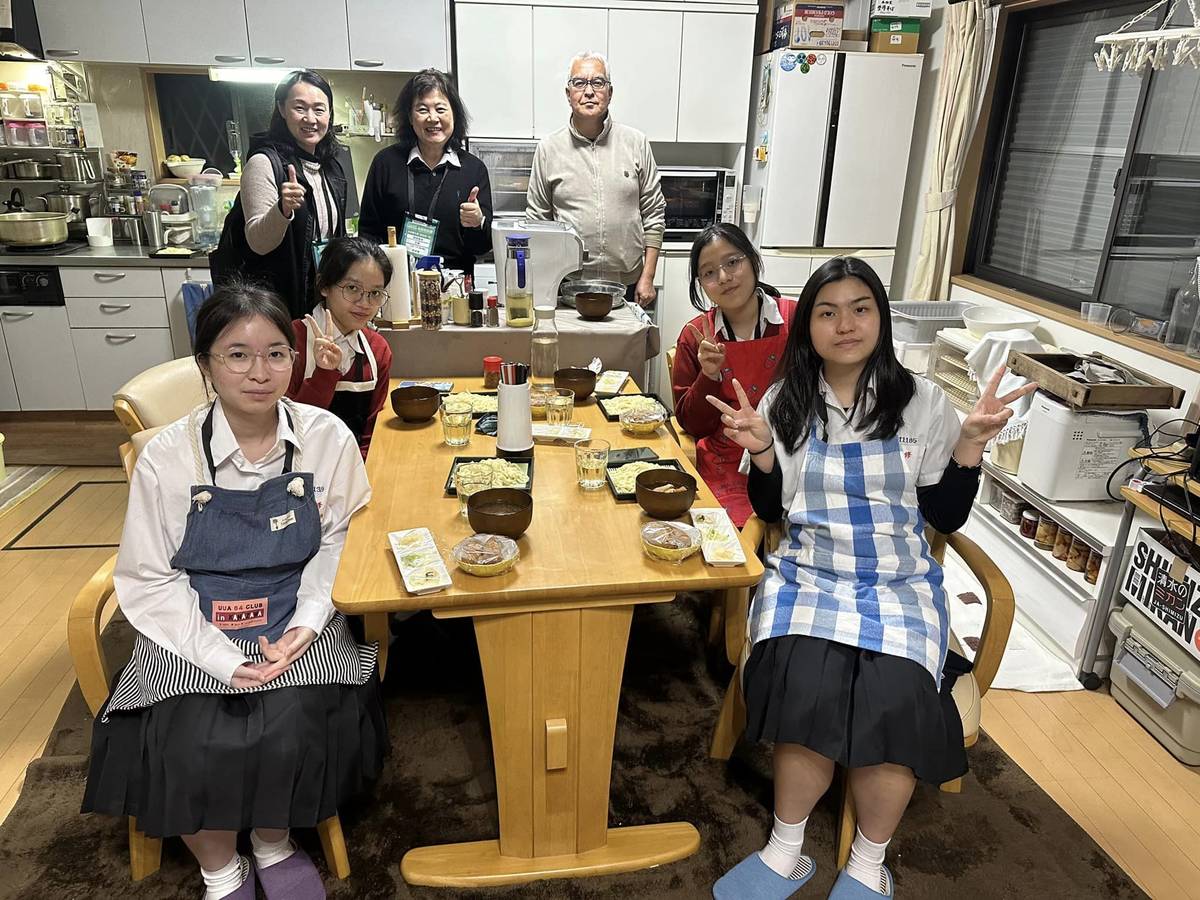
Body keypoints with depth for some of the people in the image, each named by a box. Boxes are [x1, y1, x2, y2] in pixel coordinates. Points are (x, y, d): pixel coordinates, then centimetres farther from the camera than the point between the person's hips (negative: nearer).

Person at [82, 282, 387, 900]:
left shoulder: (328, 438, -9)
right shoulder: (167, 456, -11)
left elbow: (340, 540, 2)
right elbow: (148, 580, -4)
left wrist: (308, 621, -12)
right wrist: (219, 657, -15)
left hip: (298, 624, 0)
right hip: (195, 631, 0)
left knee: (291, 738, -22)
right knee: (187, 751, -20)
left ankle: (275, 845, 14)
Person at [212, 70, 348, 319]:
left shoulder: (332, 168, 9)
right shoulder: (264, 163, -13)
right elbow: (258, 243, -18)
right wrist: (283, 210, -34)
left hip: (323, 299, 7)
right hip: (277, 299, -6)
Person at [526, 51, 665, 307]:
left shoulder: (636, 143, 3)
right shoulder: (549, 148, 2)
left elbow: (654, 214, 5)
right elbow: (536, 218, 6)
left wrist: (647, 277, 0)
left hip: (627, 284, 1)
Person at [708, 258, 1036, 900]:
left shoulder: (922, 402, 4)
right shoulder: (786, 402, 5)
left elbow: (947, 517, 5)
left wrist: (972, 441, -8)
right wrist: (760, 451, -8)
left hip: (900, 582, 0)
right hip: (807, 573, 0)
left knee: (893, 698, -29)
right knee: (809, 683, -31)